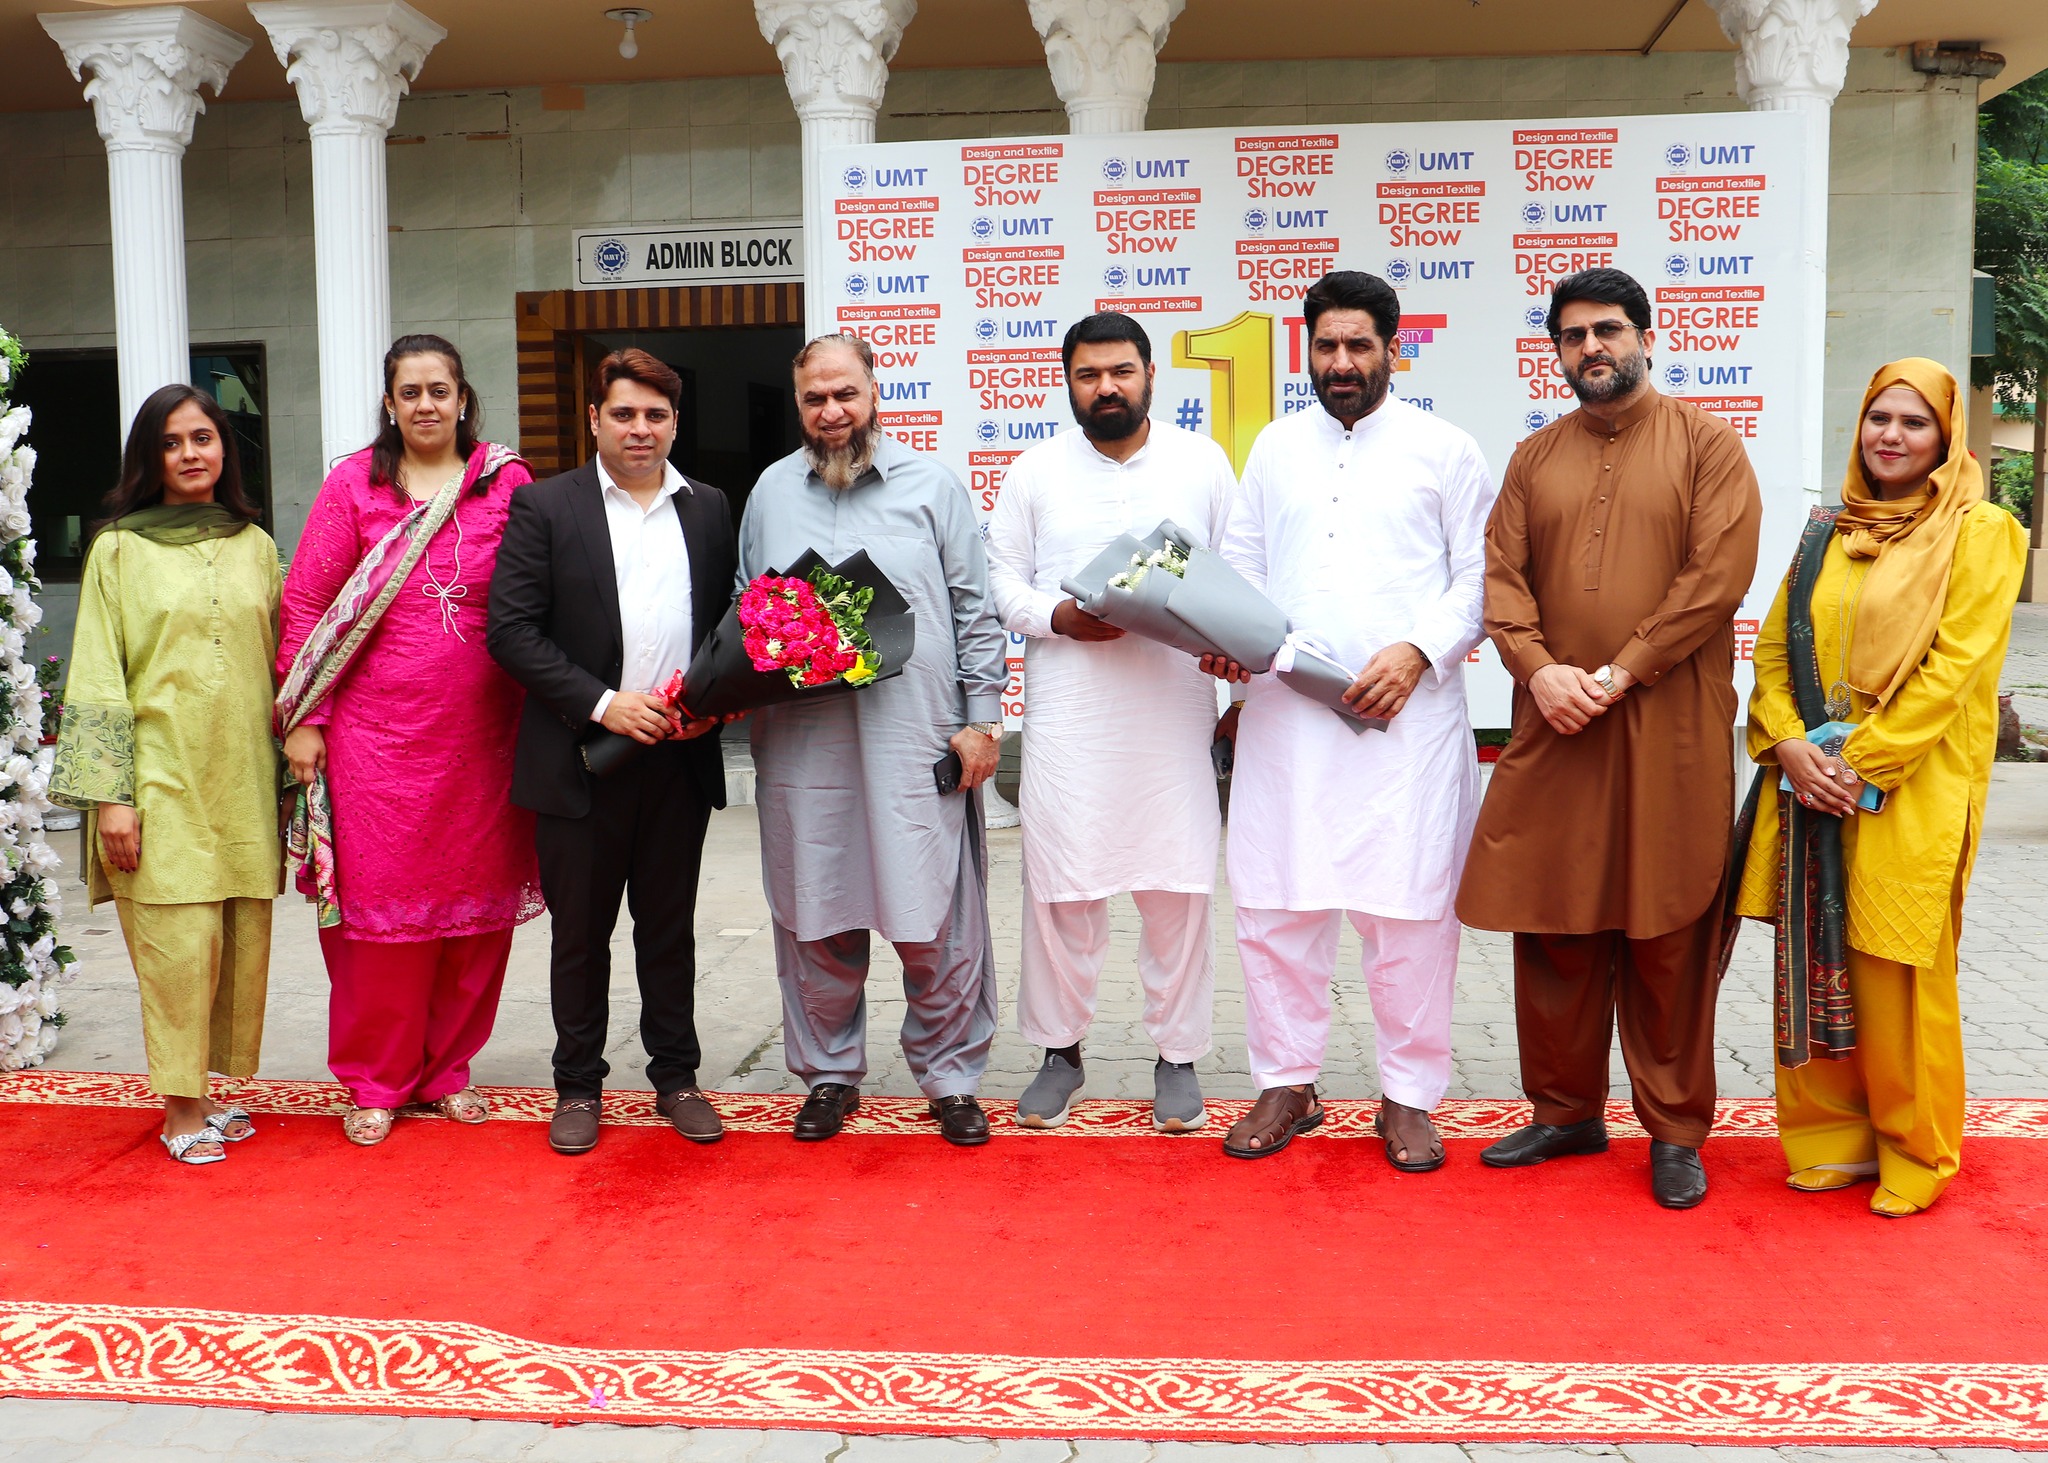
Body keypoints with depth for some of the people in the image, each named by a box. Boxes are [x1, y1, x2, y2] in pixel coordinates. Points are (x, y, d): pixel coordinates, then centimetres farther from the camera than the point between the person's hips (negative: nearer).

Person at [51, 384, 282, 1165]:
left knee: (241, 940, 4)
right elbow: (97, 680, -3)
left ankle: (206, 1088, 19)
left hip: (243, 778, 4)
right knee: (177, 940, -5)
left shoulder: (256, 546, 11)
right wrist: (110, 796, -9)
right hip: (162, 777, -3)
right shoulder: (119, 549, 1)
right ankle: (179, 1107, 8)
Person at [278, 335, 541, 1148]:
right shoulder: (353, 484, 4)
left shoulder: (507, 483, 5)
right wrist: (304, 719, -2)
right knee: (378, 904, 3)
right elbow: (306, 602, 3)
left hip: (481, 736, 1)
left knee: (476, 903, 8)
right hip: (375, 734, -1)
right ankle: (377, 1081, 19)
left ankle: (445, 1068, 24)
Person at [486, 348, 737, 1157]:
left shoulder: (709, 509, 10)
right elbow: (511, 629, -7)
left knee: (670, 928, 12)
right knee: (580, 932, 8)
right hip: (580, 757, -2)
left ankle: (676, 1077, 25)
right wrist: (601, 703, -15)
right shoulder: (545, 507, -1)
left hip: (680, 756, 2)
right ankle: (578, 1086, 22)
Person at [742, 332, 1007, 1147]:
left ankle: (949, 1078, 17)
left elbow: (975, 612, 5)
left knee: (936, 924, 1)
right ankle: (830, 1075, 25)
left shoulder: (930, 486, 6)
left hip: (916, 740, -2)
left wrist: (981, 718, -1)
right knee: (817, 922, 9)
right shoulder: (772, 492, 13)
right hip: (801, 742, 2)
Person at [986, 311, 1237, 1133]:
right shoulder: (1035, 471, 9)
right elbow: (1002, 579, 7)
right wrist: (1059, 618, -11)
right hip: (1069, 713, 0)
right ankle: (1060, 1050, 18)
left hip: (1175, 710, 0)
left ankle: (1177, 1055, 17)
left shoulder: (1203, 463, 9)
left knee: (1177, 886, 2)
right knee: (1061, 884, 2)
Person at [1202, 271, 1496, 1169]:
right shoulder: (1275, 447, 16)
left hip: (1407, 717, -3)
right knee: (1274, 906, 6)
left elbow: (1481, 577, 1)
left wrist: (1418, 651, -14)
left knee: (1408, 910, 1)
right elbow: (1240, 563, 18)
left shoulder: (1444, 450, 5)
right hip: (1284, 715, 3)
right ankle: (1286, 1084, 21)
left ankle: (1410, 1096, 16)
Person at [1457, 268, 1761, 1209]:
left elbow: (1719, 574, -8)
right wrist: (1539, 670, -11)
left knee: (1668, 936, 2)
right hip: (1552, 730, 4)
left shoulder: (1705, 444, 2)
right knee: (1553, 930, 8)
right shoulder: (1535, 458, 14)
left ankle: (1676, 1131, 16)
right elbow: (1501, 576, 7)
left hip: (1668, 733, -3)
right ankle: (1568, 1111, 23)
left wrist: (1620, 674, -13)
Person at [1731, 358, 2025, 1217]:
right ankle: (1832, 1138, 20)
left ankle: (1915, 1155, 16)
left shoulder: (1978, 532, -1)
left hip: (1909, 793, -5)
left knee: (1897, 979, 0)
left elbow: (1955, 666, -10)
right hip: (1811, 786, 5)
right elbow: (1774, 646, 11)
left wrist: (1864, 760, -16)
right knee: (1815, 971, 7)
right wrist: (1788, 744, -6)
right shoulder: (1828, 531, 15)